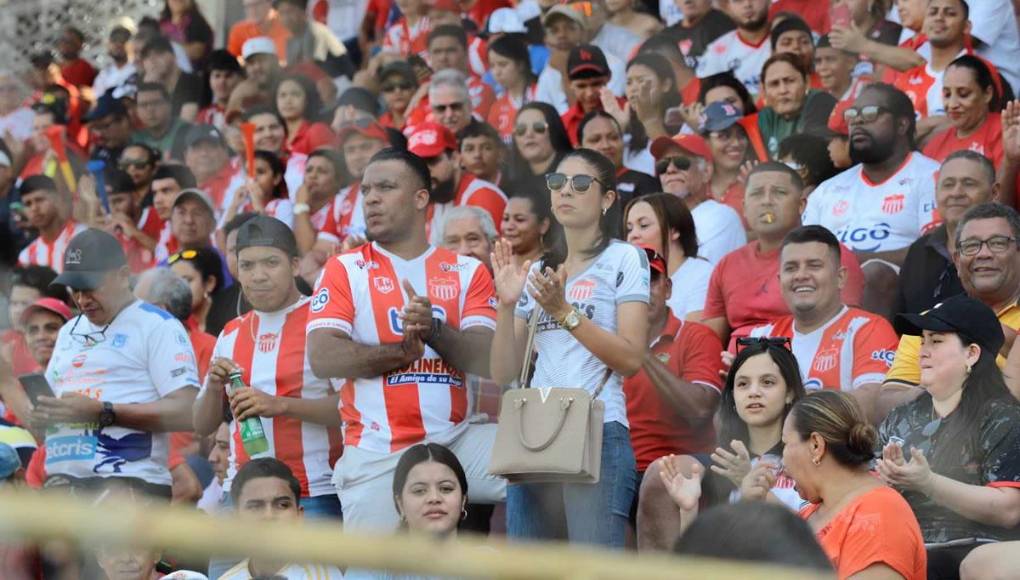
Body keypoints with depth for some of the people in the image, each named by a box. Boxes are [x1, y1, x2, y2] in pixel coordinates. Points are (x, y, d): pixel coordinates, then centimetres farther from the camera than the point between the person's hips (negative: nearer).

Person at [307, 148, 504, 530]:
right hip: (377, 454, -1)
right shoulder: (345, 270, 8)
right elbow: (322, 358, -7)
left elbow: (487, 363, -1)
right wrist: (402, 351, -13)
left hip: (457, 441, 1)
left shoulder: (467, 271, 11)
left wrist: (433, 329, -16)